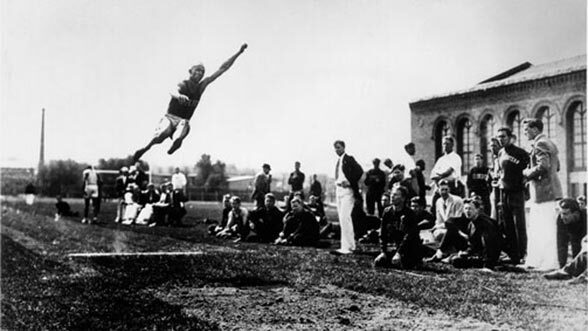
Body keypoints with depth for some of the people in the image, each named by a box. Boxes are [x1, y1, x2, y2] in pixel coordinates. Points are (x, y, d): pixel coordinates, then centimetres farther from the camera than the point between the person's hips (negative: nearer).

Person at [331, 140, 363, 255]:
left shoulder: (349, 159, -6)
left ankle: (347, 247, -16)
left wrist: (349, 182, -18)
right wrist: (337, 183, 8)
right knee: (342, 219, 12)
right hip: (339, 190, 9)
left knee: (344, 217, -16)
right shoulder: (338, 161, 17)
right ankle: (351, 245, 22)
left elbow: (360, 171, -17)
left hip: (347, 191, -9)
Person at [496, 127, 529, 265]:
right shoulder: (500, 153, 14)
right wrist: (499, 178, 11)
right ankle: (512, 254, 15)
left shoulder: (519, 153, -7)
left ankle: (522, 255, -3)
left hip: (516, 192, -7)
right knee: (507, 225, 8)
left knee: (519, 225, -6)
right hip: (503, 192, 7)